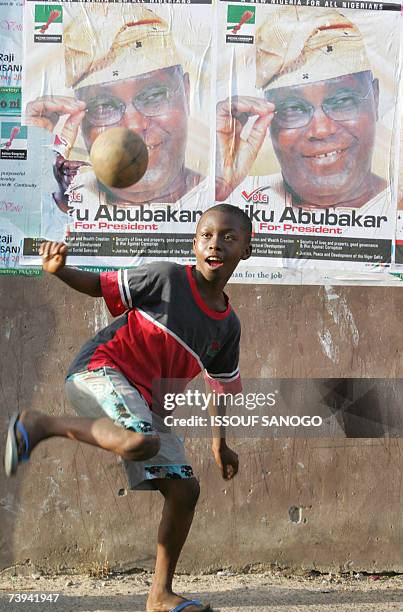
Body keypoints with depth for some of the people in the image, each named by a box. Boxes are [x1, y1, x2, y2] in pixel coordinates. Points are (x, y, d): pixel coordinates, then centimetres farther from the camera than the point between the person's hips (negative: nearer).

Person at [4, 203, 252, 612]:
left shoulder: (228, 325, 8)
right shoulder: (167, 278, -8)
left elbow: (220, 384, 23)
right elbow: (101, 286, -2)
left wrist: (219, 441, 26)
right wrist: (59, 271, -22)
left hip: (145, 405, 7)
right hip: (99, 370, -7)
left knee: (184, 489, 2)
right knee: (139, 442, -37)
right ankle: (40, 425, -16)